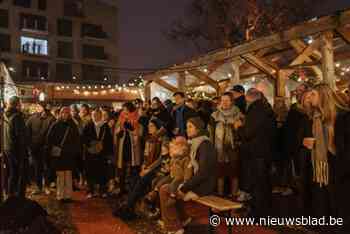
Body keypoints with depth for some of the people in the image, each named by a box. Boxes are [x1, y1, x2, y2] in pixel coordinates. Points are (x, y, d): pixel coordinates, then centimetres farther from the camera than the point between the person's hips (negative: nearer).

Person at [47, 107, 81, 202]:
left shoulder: (73, 126, 6)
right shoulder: (55, 125, 2)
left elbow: (77, 140, 7)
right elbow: (49, 138, 2)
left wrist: (76, 152, 0)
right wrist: (52, 150, -5)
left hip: (69, 155, 1)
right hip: (58, 155, -1)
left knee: (68, 175, 4)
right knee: (60, 175, 1)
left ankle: (68, 195, 11)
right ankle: (60, 195, 10)